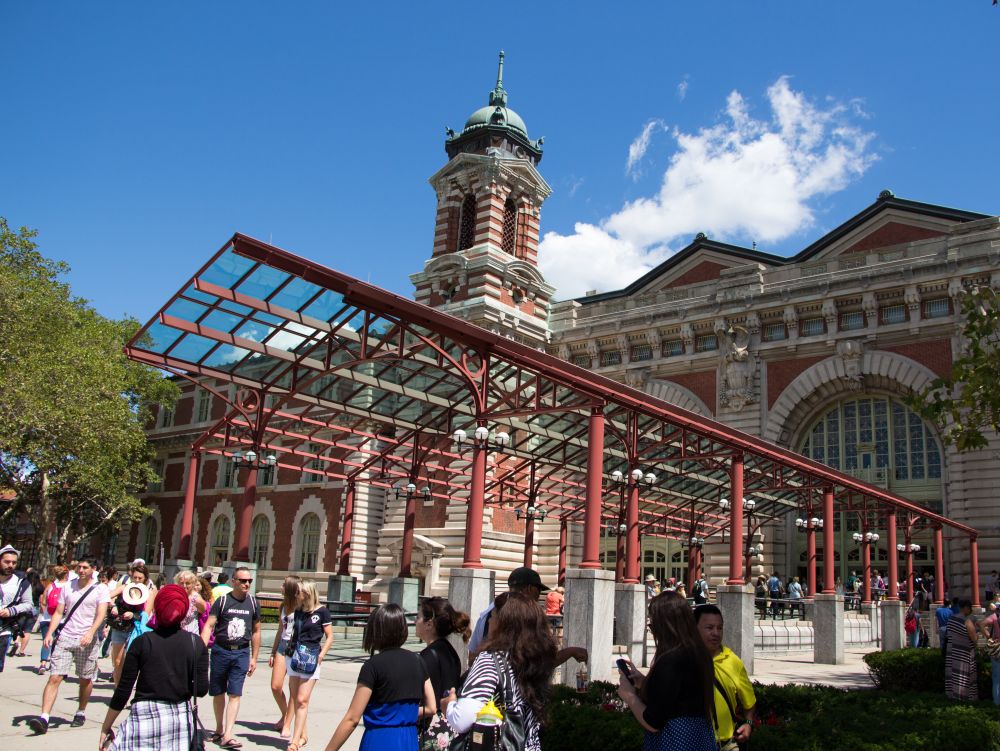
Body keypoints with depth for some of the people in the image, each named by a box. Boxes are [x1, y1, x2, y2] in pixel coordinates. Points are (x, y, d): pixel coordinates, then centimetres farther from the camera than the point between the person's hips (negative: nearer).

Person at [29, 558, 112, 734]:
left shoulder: (100, 589, -1)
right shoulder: (68, 587, 10)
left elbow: (101, 614, -10)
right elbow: (58, 612, 11)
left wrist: (90, 633, -26)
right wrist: (49, 633, -3)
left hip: (87, 640, -2)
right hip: (65, 638, 2)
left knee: (86, 680, 7)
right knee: (54, 678, -9)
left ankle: (80, 713, 25)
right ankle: (44, 718, -12)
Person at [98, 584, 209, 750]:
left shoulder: (142, 642, -3)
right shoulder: (196, 643, 0)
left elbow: (123, 690, -2)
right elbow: (201, 690, -2)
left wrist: (106, 727, 8)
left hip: (145, 717, -2)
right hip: (181, 717, 2)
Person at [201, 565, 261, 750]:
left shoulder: (253, 603, 5)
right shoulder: (222, 601, -3)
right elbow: (209, 626, -7)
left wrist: (254, 658, 12)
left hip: (241, 653, 1)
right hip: (220, 651, -1)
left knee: (234, 694, -6)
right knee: (218, 693, 12)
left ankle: (227, 736, -5)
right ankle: (219, 729, 29)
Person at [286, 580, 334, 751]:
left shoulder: (322, 612, -7)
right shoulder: (298, 611, 10)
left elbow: (329, 637, -4)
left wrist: (321, 655, -14)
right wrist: (289, 650, 9)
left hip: (311, 660, -7)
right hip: (294, 657, 7)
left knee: (302, 700, -9)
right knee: (294, 699, 10)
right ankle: (303, 734, 22)